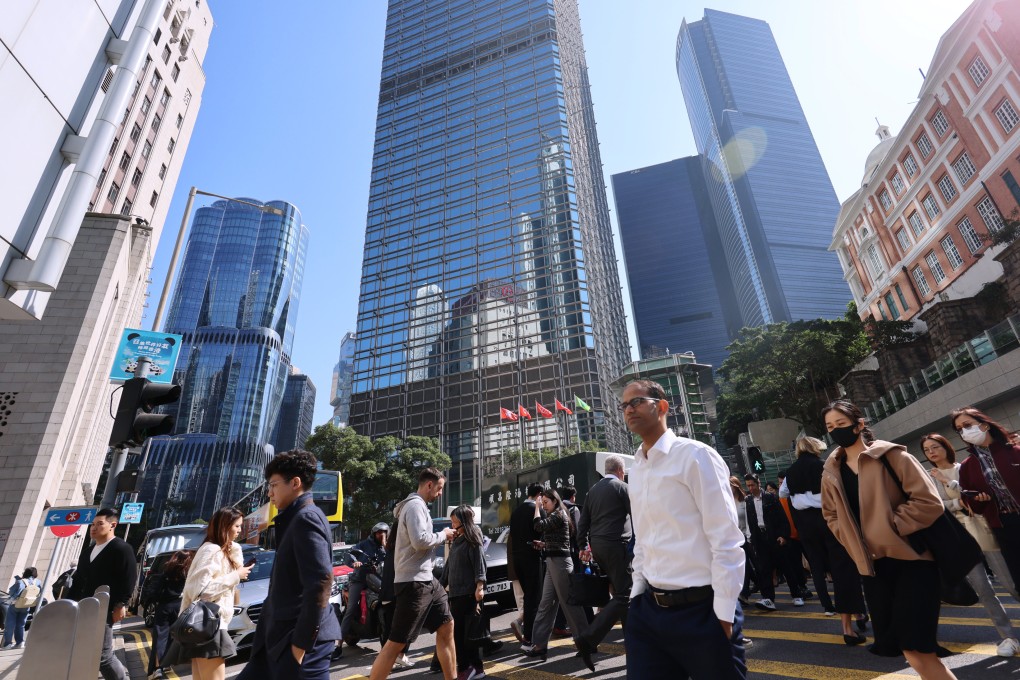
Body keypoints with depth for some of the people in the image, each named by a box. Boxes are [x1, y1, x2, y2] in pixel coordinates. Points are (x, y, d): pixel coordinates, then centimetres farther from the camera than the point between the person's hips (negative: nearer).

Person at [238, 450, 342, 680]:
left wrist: (302, 641, -20)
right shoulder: (294, 520, 15)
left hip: (299, 636, -10)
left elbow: (321, 580, -25)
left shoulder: (306, 517, -17)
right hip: (281, 635, 10)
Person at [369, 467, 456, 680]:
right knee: (396, 643, -3)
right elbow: (420, 541, -27)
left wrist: (441, 537, 6)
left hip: (426, 580, 11)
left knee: (446, 626, 17)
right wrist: (443, 535, -12)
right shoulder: (415, 505, -17)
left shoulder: (419, 506, 15)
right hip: (413, 582, -11)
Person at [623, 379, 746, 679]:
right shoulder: (636, 469, 7)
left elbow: (726, 539, -13)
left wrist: (724, 613, -13)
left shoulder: (695, 455, -12)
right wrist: (638, 592, 12)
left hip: (701, 609, -5)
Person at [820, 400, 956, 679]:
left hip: (910, 557, -5)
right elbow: (831, 515, 19)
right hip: (872, 564, 5)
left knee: (915, 646, -8)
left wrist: (888, 528, -15)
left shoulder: (891, 455, -7)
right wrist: (854, 540, 5)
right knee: (891, 643, 7)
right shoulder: (831, 472, 6)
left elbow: (929, 502, -12)